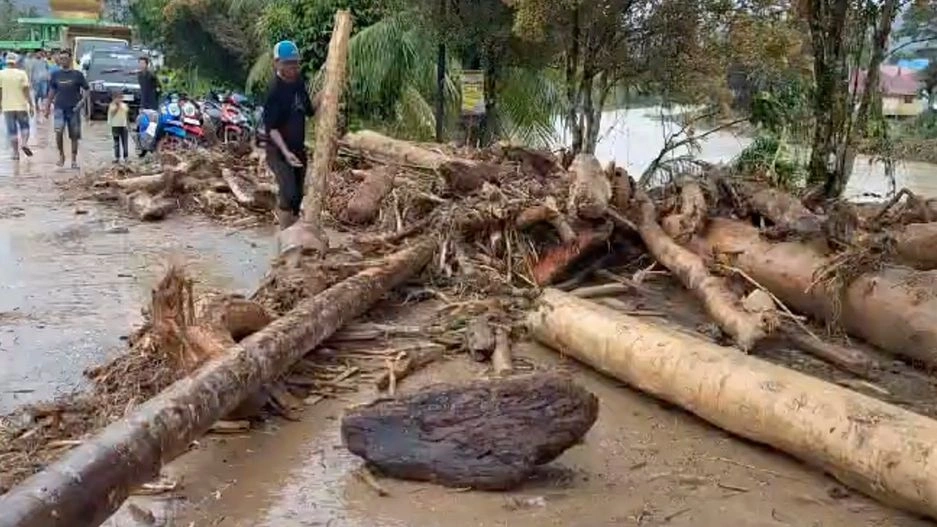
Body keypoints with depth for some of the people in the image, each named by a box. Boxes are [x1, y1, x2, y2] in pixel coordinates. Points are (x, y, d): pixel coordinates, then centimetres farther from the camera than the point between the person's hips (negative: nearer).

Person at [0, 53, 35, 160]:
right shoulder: (21, 74, -6)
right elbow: (26, 91, -8)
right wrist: (31, 104, -3)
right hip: (21, 105, -1)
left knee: (12, 130, 6)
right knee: (24, 126, 15)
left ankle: (16, 152, 6)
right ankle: (24, 143, -9)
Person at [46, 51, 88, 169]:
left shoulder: (77, 74, 1)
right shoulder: (56, 75, 8)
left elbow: (86, 89, 3)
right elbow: (52, 91, 14)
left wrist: (82, 100, -15)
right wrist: (47, 107, 13)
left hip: (74, 109, -1)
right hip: (60, 108, 1)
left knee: (74, 135, 3)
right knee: (59, 132, -16)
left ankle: (74, 160, 12)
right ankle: (61, 155, 3)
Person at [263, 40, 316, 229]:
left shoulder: (299, 82, 4)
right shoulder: (275, 90, -18)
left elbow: (309, 111, 18)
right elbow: (271, 127, -22)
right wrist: (285, 152, -33)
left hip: (298, 148, 8)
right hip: (279, 150, -8)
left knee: (298, 196, 12)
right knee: (289, 194, -19)